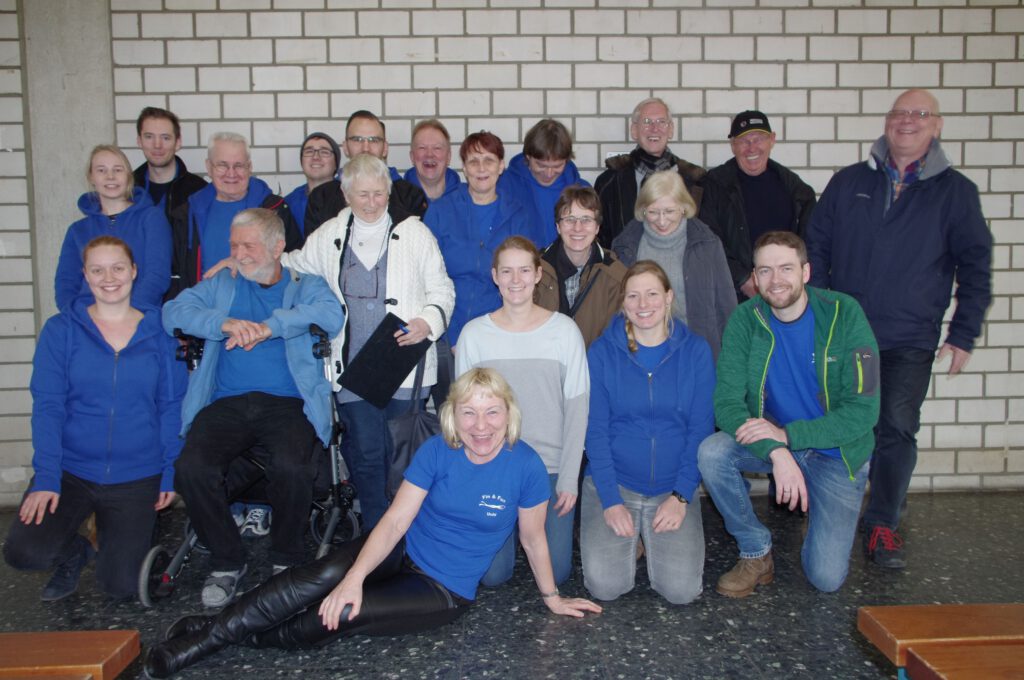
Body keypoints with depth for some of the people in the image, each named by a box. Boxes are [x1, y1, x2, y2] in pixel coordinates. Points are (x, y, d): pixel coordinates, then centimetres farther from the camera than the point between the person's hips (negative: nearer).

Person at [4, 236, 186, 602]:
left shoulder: (158, 333, 0)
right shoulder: (60, 330, -2)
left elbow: (170, 406, 2)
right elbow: (47, 405, -6)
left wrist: (171, 470, -4)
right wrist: (46, 476, -14)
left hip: (136, 476, 0)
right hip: (70, 470, 0)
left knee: (121, 585, -4)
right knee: (23, 551, -19)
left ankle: (115, 535, 31)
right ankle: (74, 553, 17)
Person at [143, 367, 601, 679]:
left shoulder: (525, 466, -16)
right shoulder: (436, 451, -10)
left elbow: (533, 537, -3)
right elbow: (395, 520, -14)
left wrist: (551, 597, 7)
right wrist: (354, 577, -26)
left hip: (445, 591, -2)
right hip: (402, 552, 2)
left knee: (343, 616, -24)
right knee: (326, 577, -28)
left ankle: (234, 638, -6)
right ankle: (211, 629, -20)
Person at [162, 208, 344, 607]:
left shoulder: (306, 287, 15)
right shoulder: (221, 286, 22)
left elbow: (332, 316, -8)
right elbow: (173, 312, 5)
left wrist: (270, 326, -17)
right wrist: (224, 323, -13)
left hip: (287, 404, -2)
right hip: (227, 404, 3)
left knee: (292, 468, -31)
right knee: (192, 469, -25)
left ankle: (287, 560, -3)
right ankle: (227, 562, 0)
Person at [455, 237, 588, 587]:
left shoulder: (564, 330, -5)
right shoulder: (474, 333, -4)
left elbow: (577, 407, -3)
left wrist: (569, 477, -6)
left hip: (552, 467, 0)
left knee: (557, 573, 1)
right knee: (493, 574, 1)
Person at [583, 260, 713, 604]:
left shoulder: (695, 350, -1)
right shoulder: (601, 352, -3)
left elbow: (701, 428, -1)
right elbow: (595, 430, -5)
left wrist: (681, 496, -10)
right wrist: (611, 500, -13)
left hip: (673, 487, 1)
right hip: (612, 483, 0)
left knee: (681, 590, -14)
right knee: (605, 585, -16)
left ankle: (653, 537, 17)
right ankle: (629, 538, 16)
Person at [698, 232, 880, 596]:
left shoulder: (844, 314, -16)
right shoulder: (746, 319, -11)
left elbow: (863, 411, -19)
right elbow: (726, 403, -17)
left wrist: (787, 434, -29)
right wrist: (776, 450, -34)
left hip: (837, 452, -2)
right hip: (769, 441, 2)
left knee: (826, 577, -11)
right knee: (711, 452, -29)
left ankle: (823, 519, 25)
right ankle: (756, 553, -6)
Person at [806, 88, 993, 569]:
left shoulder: (955, 191, 3)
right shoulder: (848, 183, 6)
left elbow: (975, 267, 5)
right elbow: (816, 248, 10)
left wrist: (964, 333, 1)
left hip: (910, 342, -1)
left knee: (897, 431, -3)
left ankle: (883, 526, 13)